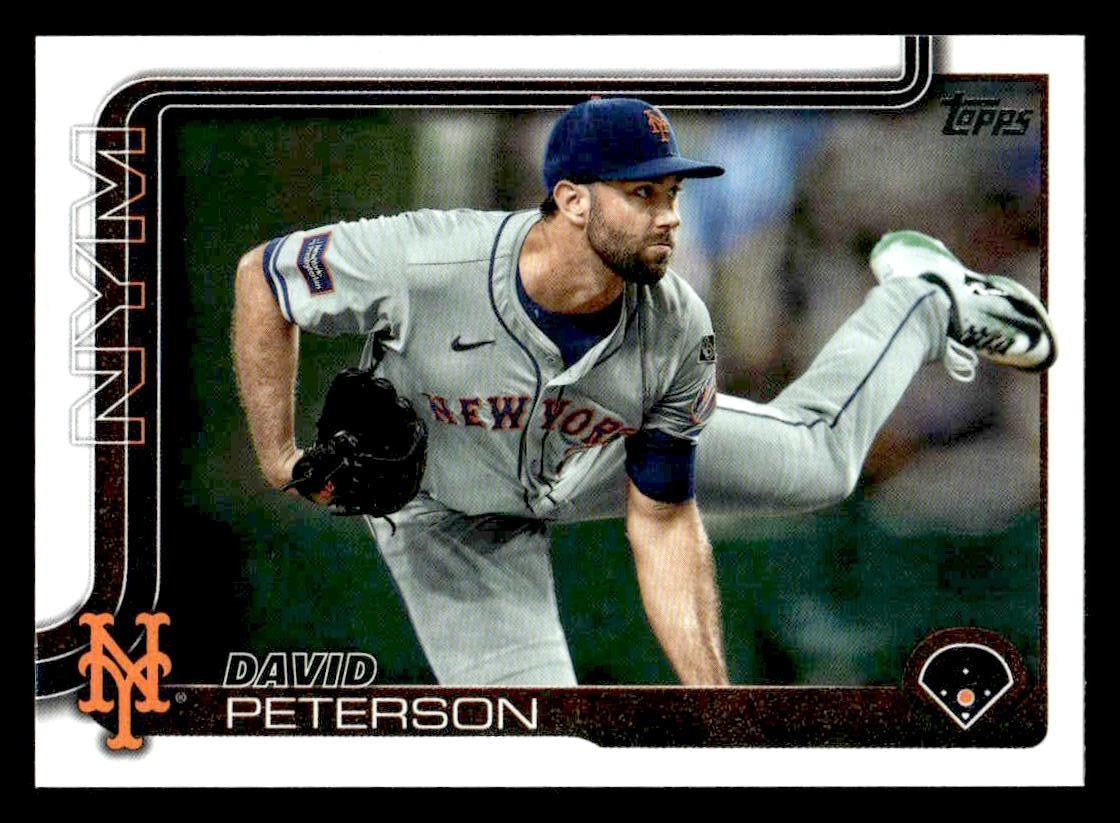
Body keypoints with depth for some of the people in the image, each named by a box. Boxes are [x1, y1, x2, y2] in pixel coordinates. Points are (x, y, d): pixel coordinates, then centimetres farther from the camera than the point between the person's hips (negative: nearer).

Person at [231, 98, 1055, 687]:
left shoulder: (677, 333, -29)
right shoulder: (419, 263, -41)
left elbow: (661, 522, -20)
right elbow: (261, 275, -23)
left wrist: (711, 693, -25)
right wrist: (278, 457, -23)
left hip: (602, 461, 2)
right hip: (447, 518, -2)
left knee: (817, 460, 8)